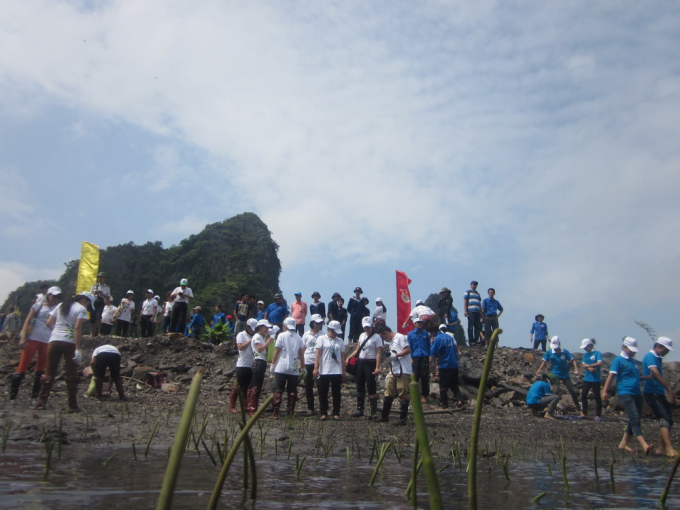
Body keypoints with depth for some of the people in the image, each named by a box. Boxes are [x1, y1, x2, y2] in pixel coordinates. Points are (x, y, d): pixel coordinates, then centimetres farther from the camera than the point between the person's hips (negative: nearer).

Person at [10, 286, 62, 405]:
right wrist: (23, 338, -12)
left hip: (48, 342, 3)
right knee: (23, 366, -4)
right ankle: (12, 397, 5)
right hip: (33, 339, -3)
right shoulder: (38, 306, 3)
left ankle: (34, 398, 14)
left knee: (40, 370, 6)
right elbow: (28, 321, -3)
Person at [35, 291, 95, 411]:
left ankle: (41, 402, 8)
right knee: (71, 375, 3)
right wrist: (78, 349, -17)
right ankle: (72, 406, 5)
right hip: (69, 343, -5)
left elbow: (49, 323, 10)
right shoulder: (81, 309, -3)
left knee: (49, 374, 9)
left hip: (54, 341, 5)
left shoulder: (61, 306, 16)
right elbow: (77, 328, -14)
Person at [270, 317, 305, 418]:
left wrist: (273, 363, 4)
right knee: (292, 391, 9)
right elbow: (301, 353, 5)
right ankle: (291, 412, 9)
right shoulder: (298, 338, 5)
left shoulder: (282, 336, -4)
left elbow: (277, 351, -4)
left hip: (281, 368, -3)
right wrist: (302, 367, 12)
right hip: (294, 369, 3)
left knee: (278, 390, 1)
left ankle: (276, 412, -3)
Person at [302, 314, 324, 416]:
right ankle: (310, 408, 16)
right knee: (308, 386, 7)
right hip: (308, 363, 2)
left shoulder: (322, 335, 2)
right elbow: (302, 350, 9)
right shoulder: (306, 335, 6)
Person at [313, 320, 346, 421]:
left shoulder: (340, 341, 10)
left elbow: (342, 356, 11)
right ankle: (323, 413, 12)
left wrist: (343, 371, 8)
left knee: (336, 393, 5)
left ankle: (336, 413, 13)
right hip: (324, 371, -2)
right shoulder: (322, 339, 1)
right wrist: (316, 368, -11)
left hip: (337, 372, 3)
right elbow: (318, 354, -4)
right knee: (323, 393, 3)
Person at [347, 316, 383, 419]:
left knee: (371, 388, -6)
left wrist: (377, 367, -21)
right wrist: (349, 357, 5)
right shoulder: (362, 335, 13)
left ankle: (373, 412, 1)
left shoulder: (376, 337, -8)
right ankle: (359, 410, 21)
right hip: (360, 363, 7)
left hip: (370, 363, -7)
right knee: (360, 387, 11)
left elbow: (379, 354, -13)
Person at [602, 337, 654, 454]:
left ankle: (623, 443, 20)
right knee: (634, 418, -19)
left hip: (636, 394, 9)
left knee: (634, 420, 10)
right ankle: (644, 445, -30)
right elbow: (611, 376, -13)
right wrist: (605, 391, -22)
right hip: (625, 393, -9)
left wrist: (649, 377, 24)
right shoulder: (618, 360, -4)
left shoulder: (633, 361, 19)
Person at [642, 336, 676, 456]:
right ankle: (670, 449, -22)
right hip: (652, 392, -10)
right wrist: (669, 389, -29)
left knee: (667, 419, 9)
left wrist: (670, 390, 18)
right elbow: (655, 373, -27)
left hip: (659, 393, 10)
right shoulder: (650, 356, -12)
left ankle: (661, 449, 13)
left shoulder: (658, 359, 19)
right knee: (665, 418, -17)